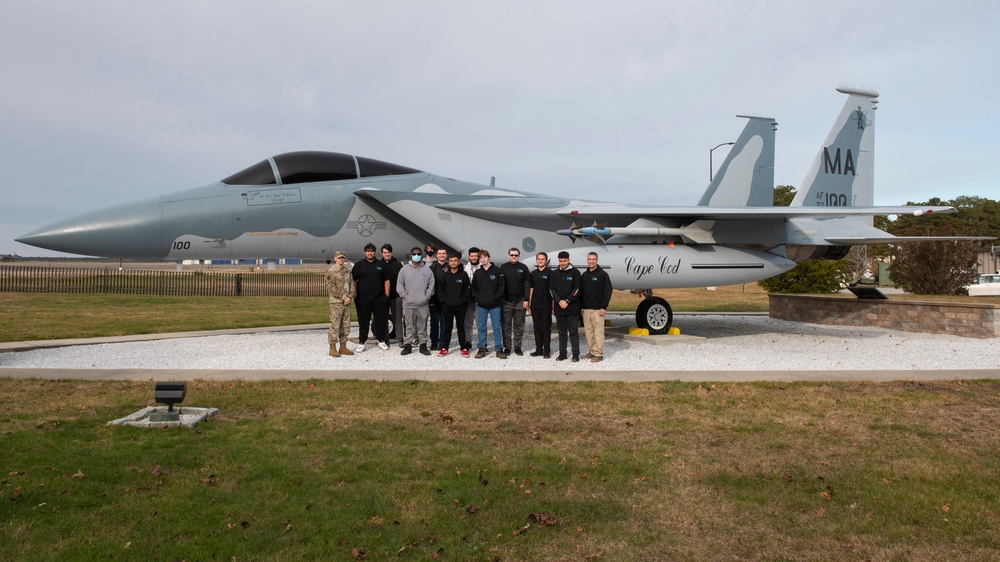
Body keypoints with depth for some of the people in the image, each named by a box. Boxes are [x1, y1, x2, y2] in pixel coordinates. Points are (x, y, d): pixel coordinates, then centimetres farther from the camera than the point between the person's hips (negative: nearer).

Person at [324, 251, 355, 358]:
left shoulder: (348, 271, 13)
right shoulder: (331, 271, -6)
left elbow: (352, 285, 11)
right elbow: (331, 288, -12)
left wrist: (349, 297, -6)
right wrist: (343, 297, -14)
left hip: (347, 302, 6)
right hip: (336, 302, -6)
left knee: (346, 326, 9)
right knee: (335, 326, -5)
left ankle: (343, 347, 18)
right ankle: (333, 348, 2)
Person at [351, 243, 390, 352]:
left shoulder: (381, 265, 9)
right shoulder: (359, 265, 6)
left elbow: (386, 280, 9)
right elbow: (353, 280, 5)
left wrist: (386, 294, 1)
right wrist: (355, 295, -4)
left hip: (379, 298, 1)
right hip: (363, 299, -1)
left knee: (380, 320, 6)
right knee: (363, 321, 4)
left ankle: (381, 341, 18)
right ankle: (361, 342, 10)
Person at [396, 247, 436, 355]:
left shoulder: (427, 270, 5)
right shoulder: (404, 269, 5)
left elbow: (431, 285, 3)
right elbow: (399, 285, 5)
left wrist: (426, 297, -6)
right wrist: (405, 296, -4)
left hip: (423, 304, 0)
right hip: (408, 304, 0)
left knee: (422, 325, 6)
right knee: (409, 326, 5)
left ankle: (423, 345, 14)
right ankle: (407, 345, 12)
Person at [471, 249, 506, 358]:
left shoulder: (497, 271, -1)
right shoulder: (477, 273, 9)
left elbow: (501, 286, -3)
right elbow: (474, 288, 12)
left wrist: (495, 298, -10)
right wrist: (477, 298, -2)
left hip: (495, 304, -3)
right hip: (481, 305, 3)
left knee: (497, 327, 1)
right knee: (481, 327, 7)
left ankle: (499, 349, 7)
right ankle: (482, 348, 15)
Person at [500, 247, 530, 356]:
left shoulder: (523, 268, 5)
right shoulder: (503, 267, 4)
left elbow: (527, 284, 3)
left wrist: (526, 299, -4)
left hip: (520, 301, 0)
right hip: (506, 301, 0)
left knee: (519, 325, 5)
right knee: (506, 325, 3)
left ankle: (518, 347, 14)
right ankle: (507, 347, 10)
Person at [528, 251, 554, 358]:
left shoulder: (550, 273, -3)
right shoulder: (533, 274, 11)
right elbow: (531, 289, 14)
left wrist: (553, 305, -9)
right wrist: (529, 304, 9)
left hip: (546, 305, -5)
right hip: (535, 305, 5)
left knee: (546, 328, 1)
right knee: (537, 327, 9)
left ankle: (547, 350, 7)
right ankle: (539, 349, 17)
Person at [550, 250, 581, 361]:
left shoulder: (575, 272, 0)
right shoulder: (555, 274, 11)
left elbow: (576, 289, -7)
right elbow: (552, 289, 5)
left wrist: (567, 301, -13)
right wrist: (559, 301, -9)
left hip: (572, 307, -4)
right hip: (559, 307, 4)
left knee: (573, 331, -1)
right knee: (562, 331, 9)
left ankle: (576, 354, 4)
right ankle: (562, 353, 16)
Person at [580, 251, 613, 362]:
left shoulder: (602, 274, -3)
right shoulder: (584, 275, 14)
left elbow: (608, 291, -8)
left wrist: (604, 307, -14)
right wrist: (581, 307, 11)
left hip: (598, 309, -6)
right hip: (586, 309, 6)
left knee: (598, 331, -5)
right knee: (588, 330, 8)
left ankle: (599, 354, 0)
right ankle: (591, 352, 17)